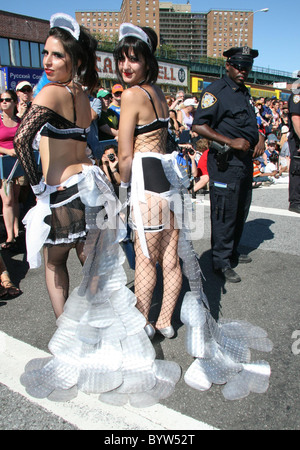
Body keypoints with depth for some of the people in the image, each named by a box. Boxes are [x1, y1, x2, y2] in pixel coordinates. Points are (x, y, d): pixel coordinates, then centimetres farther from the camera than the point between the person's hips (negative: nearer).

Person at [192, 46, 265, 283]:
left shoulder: (245, 92, 18)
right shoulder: (216, 90, -9)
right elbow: (199, 125, -18)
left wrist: (260, 137, 8)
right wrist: (230, 141, -22)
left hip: (245, 160, 9)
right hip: (225, 162, -9)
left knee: (241, 210, 16)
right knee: (225, 212, -4)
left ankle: (232, 251, 33)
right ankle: (221, 261, 8)